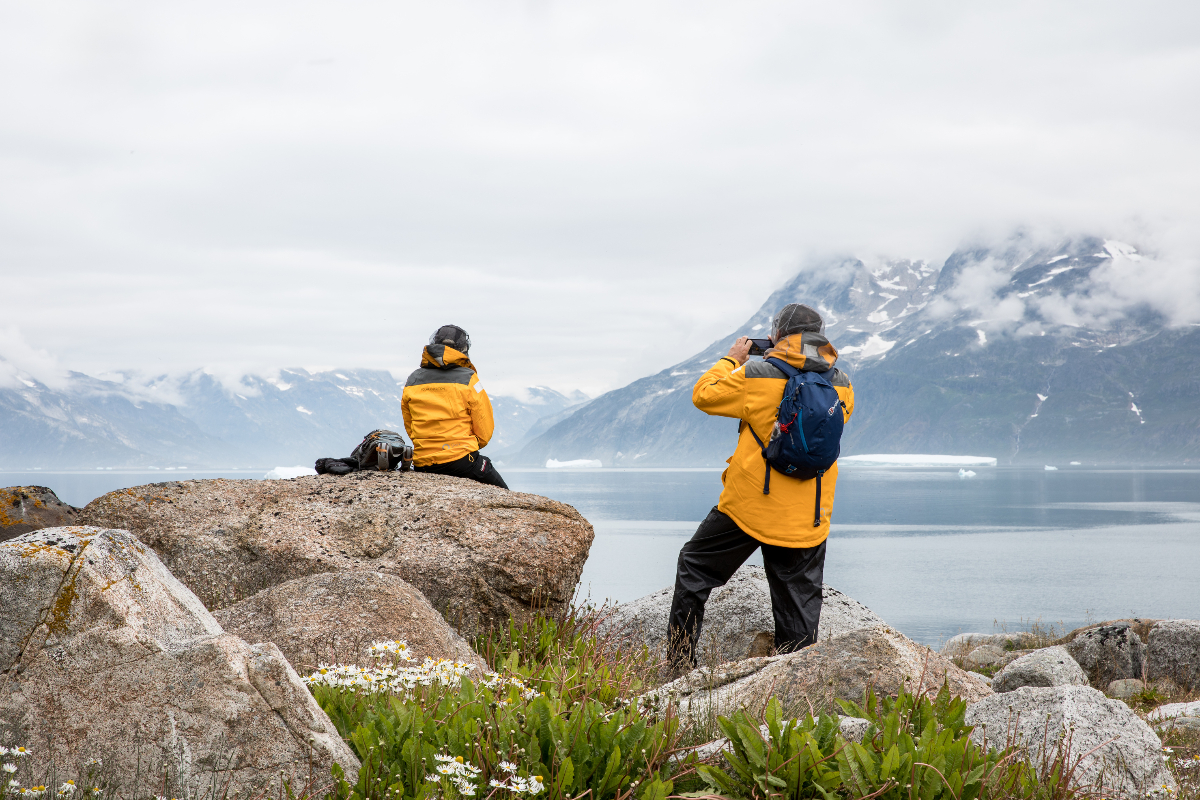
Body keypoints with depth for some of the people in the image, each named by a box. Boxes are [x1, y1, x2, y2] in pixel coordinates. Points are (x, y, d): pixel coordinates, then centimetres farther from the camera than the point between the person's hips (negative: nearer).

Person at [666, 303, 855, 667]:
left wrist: (731, 360, 15)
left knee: (695, 568, 16)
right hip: (807, 521, 3)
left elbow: (704, 396, 0)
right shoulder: (842, 386, 0)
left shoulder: (759, 376, -12)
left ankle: (680, 661, 17)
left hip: (750, 506, -3)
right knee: (800, 600, 10)